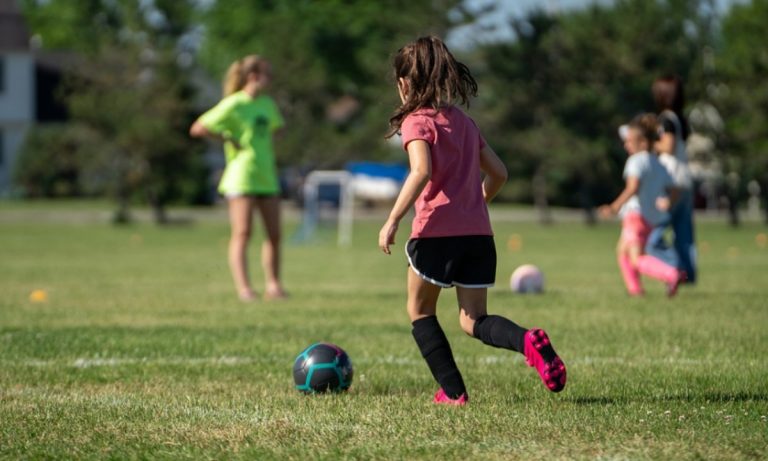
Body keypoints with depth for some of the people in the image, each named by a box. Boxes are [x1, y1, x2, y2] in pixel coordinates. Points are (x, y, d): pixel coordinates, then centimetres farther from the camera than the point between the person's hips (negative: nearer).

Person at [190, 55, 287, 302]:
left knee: (274, 234, 5)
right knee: (242, 233, -12)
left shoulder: (267, 104, 12)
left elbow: (276, 126, 34)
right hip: (241, 178, -7)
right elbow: (197, 128, -11)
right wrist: (228, 138, -12)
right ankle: (243, 287, -16)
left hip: (267, 177, 7)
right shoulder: (233, 105, -9)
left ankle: (273, 285, 15)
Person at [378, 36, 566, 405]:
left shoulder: (417, 121, -3)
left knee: (420, 311, 15)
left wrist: (392, 220, -19)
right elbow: (498, 173, 20)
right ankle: (529, 341, -20)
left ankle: (453, 392, 8)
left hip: (436, 232, -6)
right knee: (473, 321, 9)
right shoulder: (465, 122, 18)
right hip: (478, 233, 6)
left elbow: (421, 171, -20)